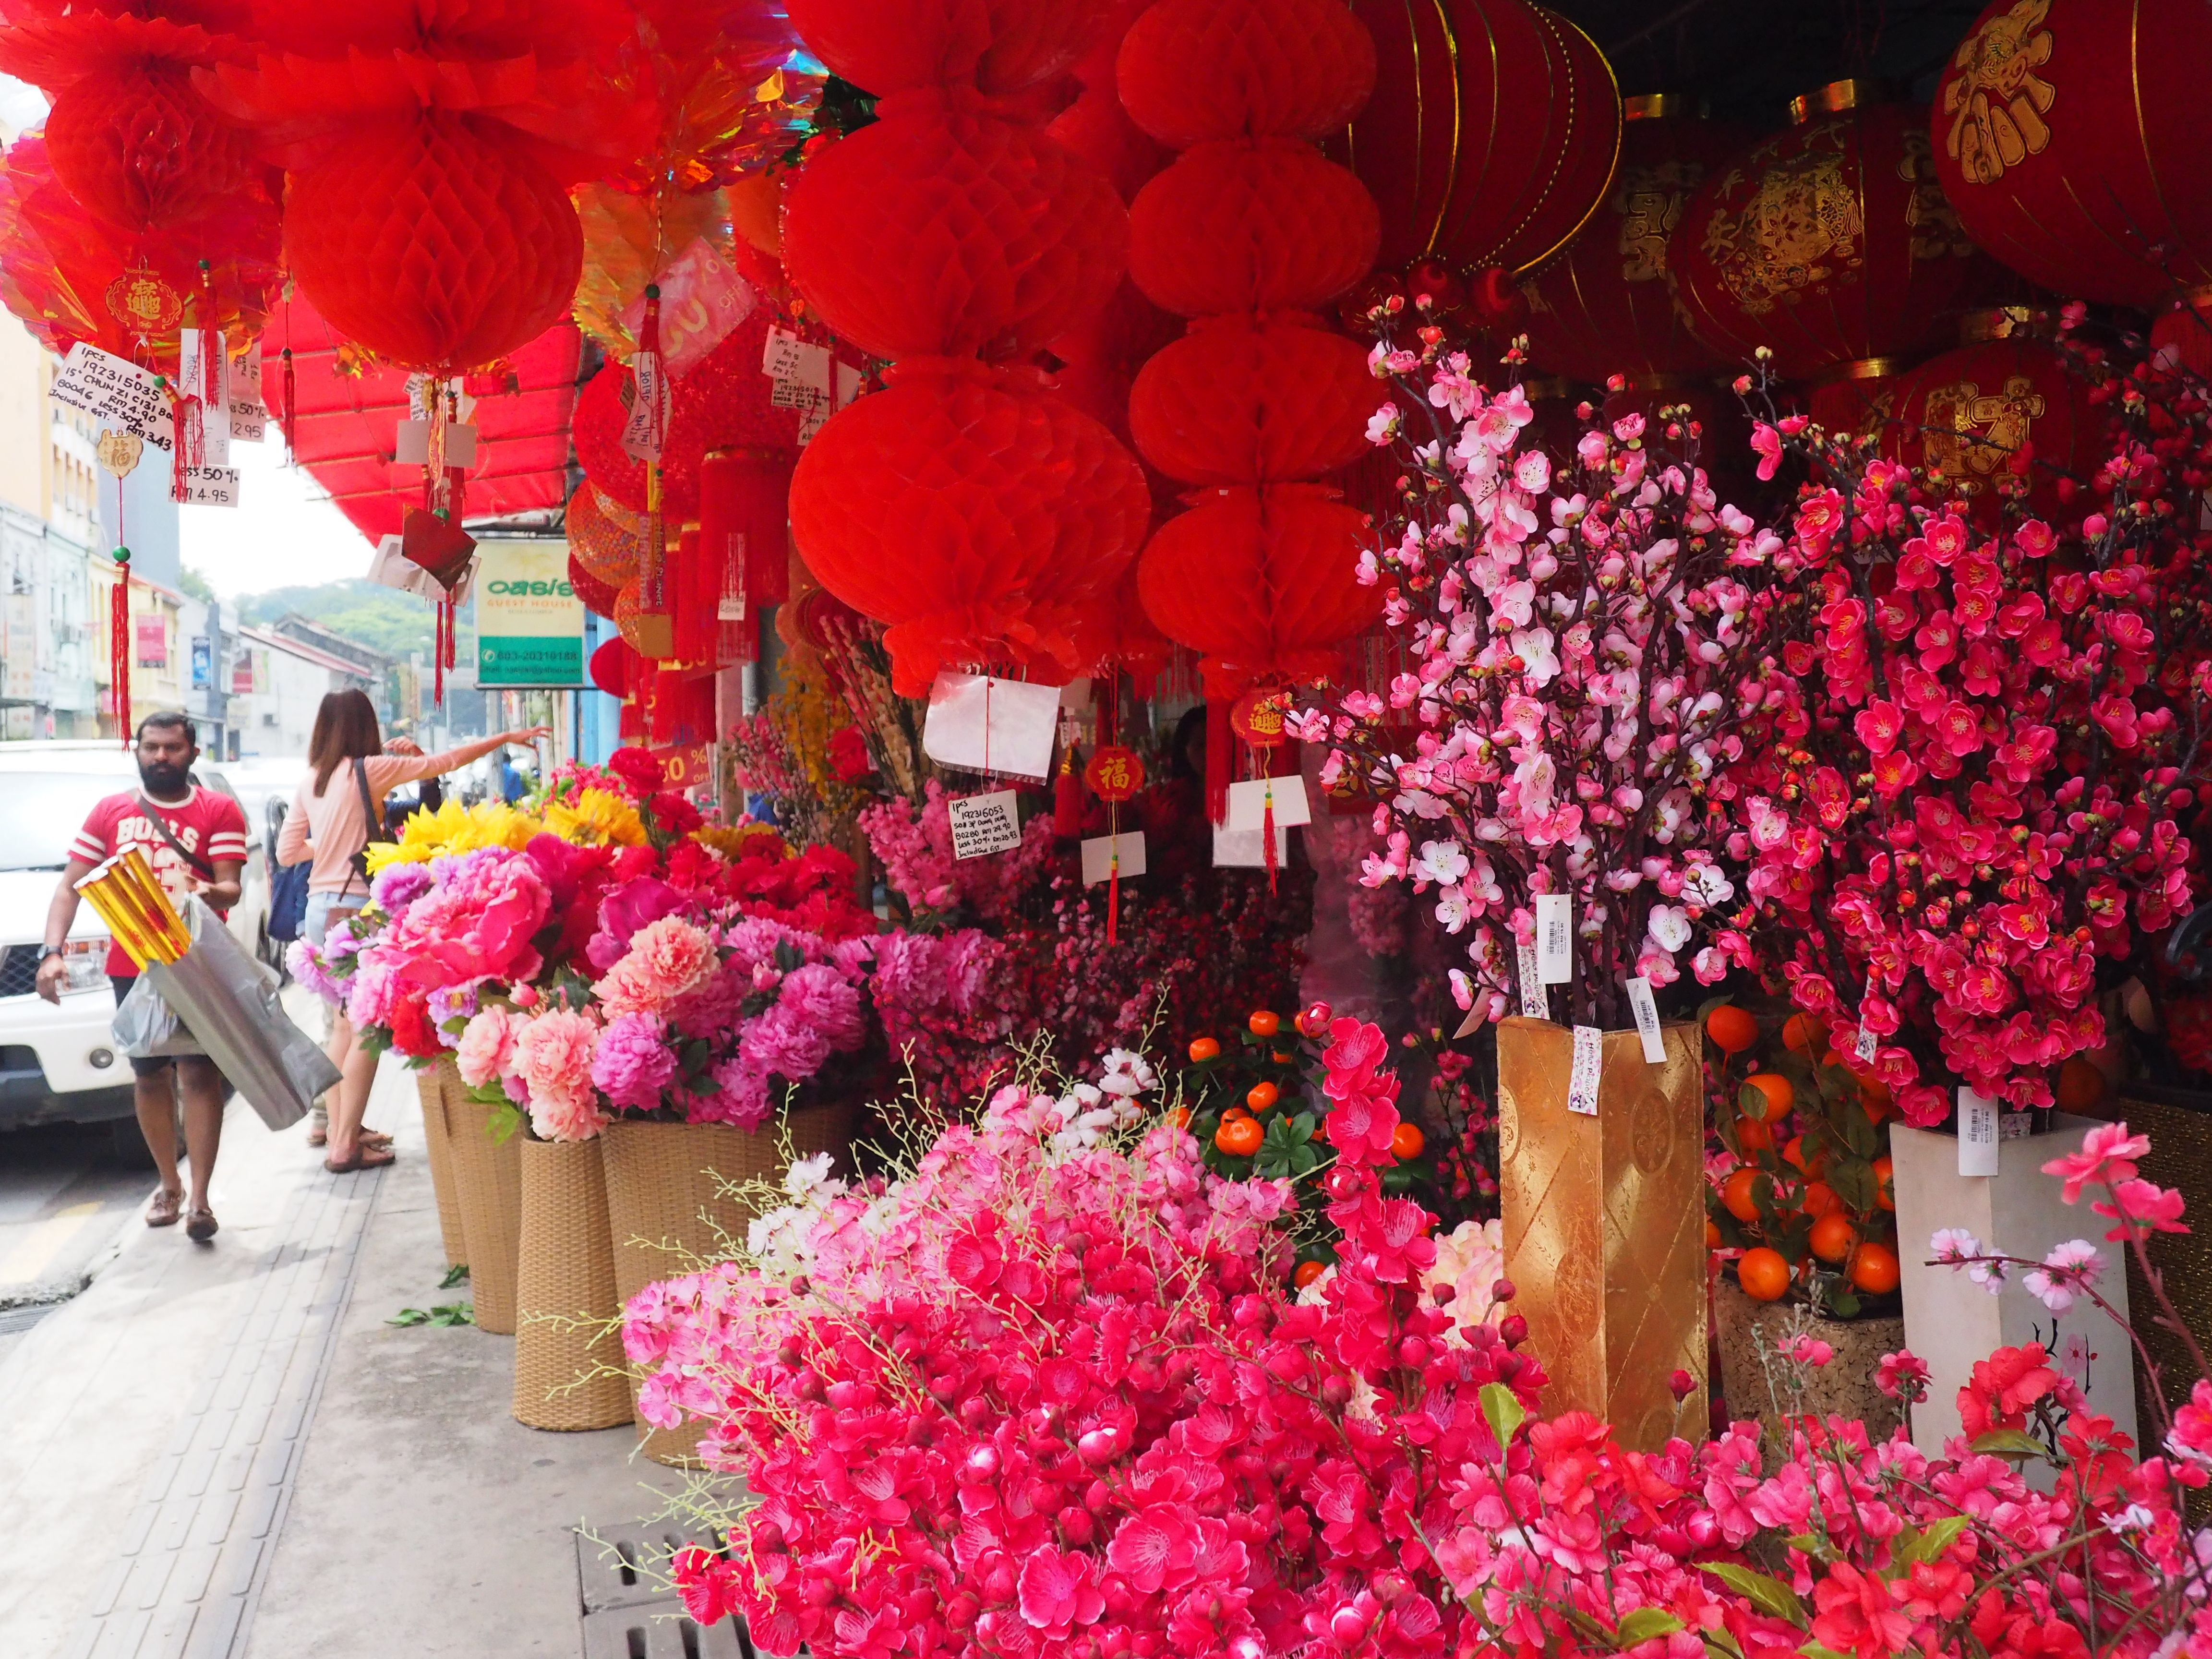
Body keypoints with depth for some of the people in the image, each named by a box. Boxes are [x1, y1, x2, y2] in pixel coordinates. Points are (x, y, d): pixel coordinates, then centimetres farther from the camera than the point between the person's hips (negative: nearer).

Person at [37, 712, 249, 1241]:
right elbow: (70, 885, 8)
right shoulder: (110, 811, 10)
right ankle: (169, 1186, 25)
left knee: (199, 1072, -6)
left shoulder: (219, 810, 1)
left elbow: (230, 887, -5)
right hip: (131, 966, 3)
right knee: (149, 1075, 11)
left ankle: (199, 1199, -5)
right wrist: (53, 952, -5)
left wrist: (211, 892, -30)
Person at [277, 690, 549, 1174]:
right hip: (353, 910, -7)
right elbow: (445, 762, -4)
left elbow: (286, 852, 13)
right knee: (366, 1029, -2)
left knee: (345, 1024, 17)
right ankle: (345, 1145, -2)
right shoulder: (368, 770, -9)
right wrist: (508, 737, 4)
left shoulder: (310, 782, 9)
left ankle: (338, 1129, 23)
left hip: (319, 909, 7)